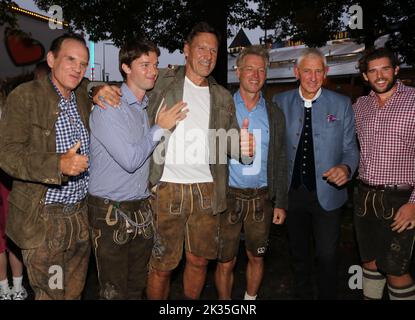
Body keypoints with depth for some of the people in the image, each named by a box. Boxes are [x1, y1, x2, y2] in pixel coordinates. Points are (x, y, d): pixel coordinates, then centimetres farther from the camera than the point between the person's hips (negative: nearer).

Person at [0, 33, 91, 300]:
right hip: (43, 219, -5)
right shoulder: (24, 97, -10)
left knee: (74, 291, 19)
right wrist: (59, 164, -32)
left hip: (80, 214, 5)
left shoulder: (83, 96, 8)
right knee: (51, 294, 8)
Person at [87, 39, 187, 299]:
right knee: (114, 291, 6)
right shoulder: (108, 107, -14)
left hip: (142, 209, 7)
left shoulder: (149, 106, 10)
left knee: (137, 287, 17)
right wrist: (160, 128, -12)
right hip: (111, 212, -6)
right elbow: (130, 160, -20)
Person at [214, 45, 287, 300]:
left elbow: (281, 161, 6)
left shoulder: (274, 113, 6)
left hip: (261, 198, 3)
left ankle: (251, 298, 39)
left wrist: (281, 202, 4)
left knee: (257, 257, 16)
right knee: (226, 262, 7)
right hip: (228, 196, -2)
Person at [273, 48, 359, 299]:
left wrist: (346, 168, -20)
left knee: (327, 256, 6)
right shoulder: (281, 102, 0)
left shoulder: (342, 104, -2)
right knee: (299, 253, 19)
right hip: (292, 192, 2)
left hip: (327, 193, -1)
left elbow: (350, 148, 1)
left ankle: (328, 296, 32)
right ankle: (301, 295, 41)